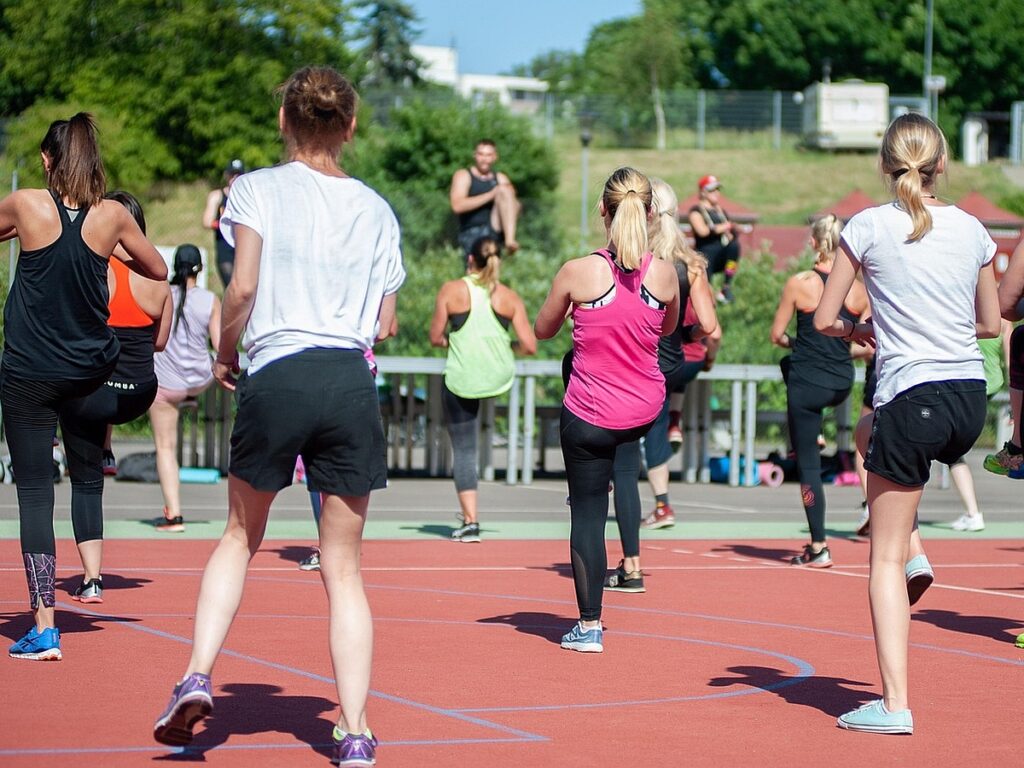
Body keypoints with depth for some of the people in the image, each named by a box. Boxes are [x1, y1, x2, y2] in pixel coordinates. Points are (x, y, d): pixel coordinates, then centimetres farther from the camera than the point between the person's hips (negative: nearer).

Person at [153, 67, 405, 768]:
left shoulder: (258, 189, 2)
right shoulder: (377, 209, 11)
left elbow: (242, 290, -9)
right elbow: (385, 323, 12)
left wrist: (226, 355, 7)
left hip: (275, 377, -2)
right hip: (352, 383, 2)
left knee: (240, 538, 20)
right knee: (343, 568, 7)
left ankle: (198, 677, 4)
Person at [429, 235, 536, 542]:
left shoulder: (451, 291, -5)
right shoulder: (510, 297, -2)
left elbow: (436, 338, 0)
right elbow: (529, 346, -3)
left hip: (461, 380, -2)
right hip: (500, 379, 2)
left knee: (463, 450, 5)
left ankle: (470, 521, -1)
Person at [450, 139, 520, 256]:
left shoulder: (501, 178, 17)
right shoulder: (463, 176, 5)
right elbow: (457, 206, -13)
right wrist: (491, 195, -15)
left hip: (495, 229, 2)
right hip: (472, 233, -2)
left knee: (504, 190, -18)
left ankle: (510, 240, -32)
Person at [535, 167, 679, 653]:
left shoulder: (578, 273, -18)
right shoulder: (666, 274, -11)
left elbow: (542, 330, 0)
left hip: (590, 417, -4)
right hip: (645, 412, 4)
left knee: (587, 513, 8)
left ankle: (589, 626, 12)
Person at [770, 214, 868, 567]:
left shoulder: (798, 284, -12)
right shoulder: (860, 289, -3)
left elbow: (776, 335, -4)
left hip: (808, 384, -5)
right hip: (843, 385, 5)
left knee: (808, 464, 4)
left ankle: (819, 548, 4)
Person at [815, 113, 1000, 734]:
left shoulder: (870, 226, -5)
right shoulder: (972, 230, 6)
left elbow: (825, 319, -2)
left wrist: (858, 330, 19)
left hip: (914, 400, -5)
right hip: (971, 401, 5)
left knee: (885, 559, 3)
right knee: (870, 432, 37)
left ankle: (895, 703, -1)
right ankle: (915, 553, 22)